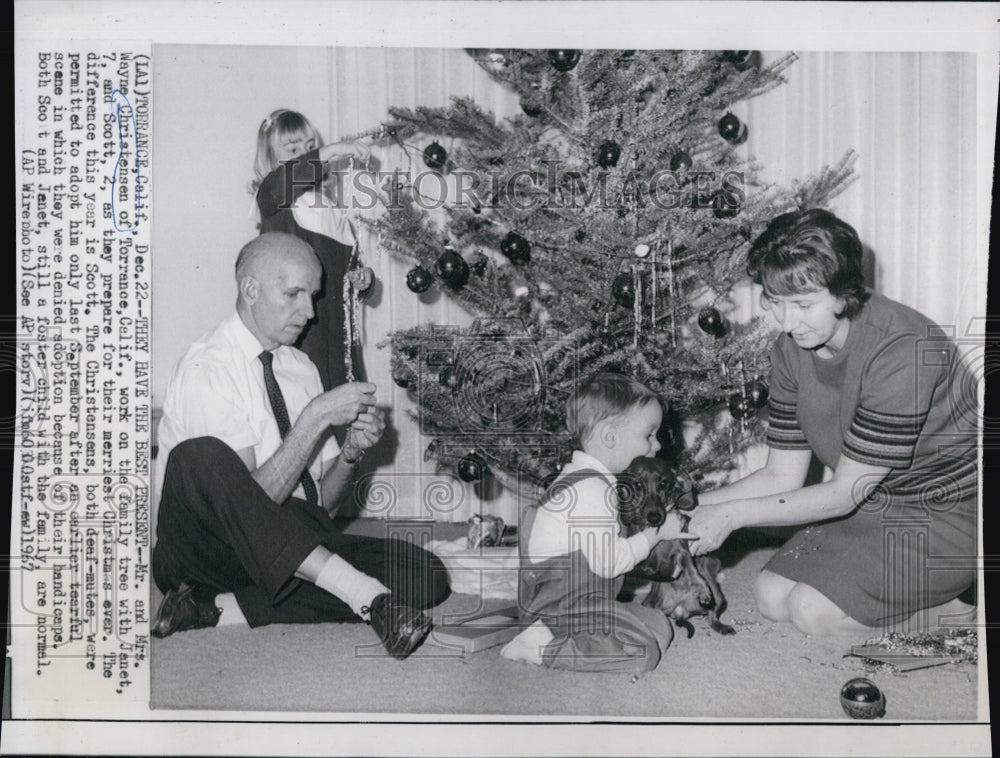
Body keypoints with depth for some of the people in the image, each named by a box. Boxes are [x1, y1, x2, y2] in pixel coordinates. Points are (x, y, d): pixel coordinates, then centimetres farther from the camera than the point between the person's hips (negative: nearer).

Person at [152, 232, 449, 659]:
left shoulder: (301, 369, 12)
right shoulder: (207, 368, -9)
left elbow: (323, 505, 11)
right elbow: (255, 498, -18)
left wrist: (351, 451, -8)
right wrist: (317, 417, -21)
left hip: (291, 550, 6)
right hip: (203, 548, -6)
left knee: (423, 574, -16)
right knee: (200, 455, -36)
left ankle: (222, 608, -17)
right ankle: (364, 595, -35)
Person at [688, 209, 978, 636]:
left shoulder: (902, 350, -30)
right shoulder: (791, 349, -6)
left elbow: (845, 492, -25)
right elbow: (782, 477, -2)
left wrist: (731, 514, -26)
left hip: (947, 515, -7)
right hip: (874, 505, 8)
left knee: (812, 610, -18)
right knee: (772, 597, -4)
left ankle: (961, 611, 0)